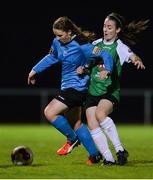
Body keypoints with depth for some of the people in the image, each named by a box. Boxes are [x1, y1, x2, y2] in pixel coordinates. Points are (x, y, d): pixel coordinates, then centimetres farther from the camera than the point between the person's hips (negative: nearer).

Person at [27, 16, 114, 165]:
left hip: (77, 87, -9)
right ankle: (95, 154, 21)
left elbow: (104, 55, -22)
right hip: (68, 86, 9)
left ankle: (72, 139, 3)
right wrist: (35, 70, 26)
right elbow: (51, 57, 22)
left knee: (49, 112, -15)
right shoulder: (58, 42, 2)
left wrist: (107, 70, -39)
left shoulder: (82, 46, -22)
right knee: (77, 123, 14)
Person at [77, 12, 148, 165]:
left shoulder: (120, 47, -4)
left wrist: (137, 61, -45)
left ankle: (120, 150, -24)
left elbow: (132, 56, -22)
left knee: (100, 114, -32)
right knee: (92, 125, -9)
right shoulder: (96, 44, 11)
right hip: (93, 91, 5)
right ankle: (108, 159, -3)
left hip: (111, 91, -5)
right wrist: (83, 68, 1)